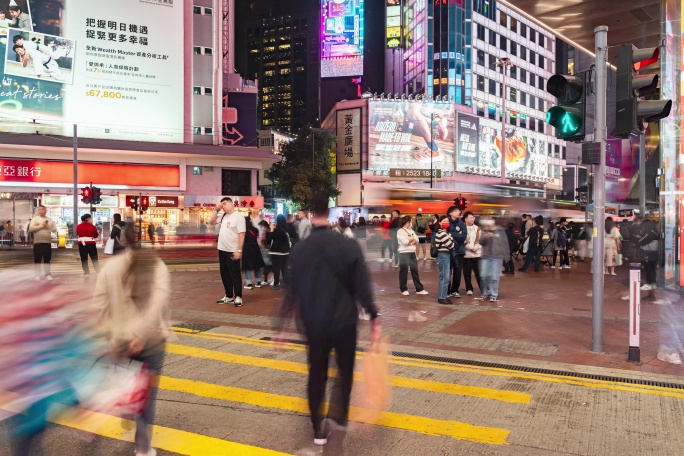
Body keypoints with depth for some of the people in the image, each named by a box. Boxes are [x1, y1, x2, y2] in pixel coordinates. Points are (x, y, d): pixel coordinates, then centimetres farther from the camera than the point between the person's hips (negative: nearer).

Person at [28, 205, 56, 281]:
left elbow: (54, 229, 6)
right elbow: (30, 228, -11)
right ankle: (37, 275, 8)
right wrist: (41, 226, -13)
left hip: (47, 242, 2)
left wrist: (47, 226, -8)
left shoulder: (49, 219, 11)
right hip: (37, 242, -2)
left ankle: (47, 274, 15)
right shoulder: (35, 219, 1)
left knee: (47, 259, 7)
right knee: (37, 259, 1)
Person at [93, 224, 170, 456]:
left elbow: (99, 304, -6)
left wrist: (112, 334, 1)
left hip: (121, 339, 2)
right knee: (147, 394, 9)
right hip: (151, 340, -1)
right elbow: (159, 304, -19)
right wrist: (142, 334, -17)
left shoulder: (110, 266, -3)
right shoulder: (157, 266, -8)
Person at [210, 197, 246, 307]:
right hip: (222, 250, 8)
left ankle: (238, 297, 7)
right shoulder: (223, 216, 12)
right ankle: (229, 296, 23)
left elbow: (241, 235, -15)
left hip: (232, 251, -8)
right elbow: (211, 222, 16)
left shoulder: (238, 217, -11)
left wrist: (239, 250, -20)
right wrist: (216, 210, 5)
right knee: (225, 274, 13)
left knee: (234, 275, -1)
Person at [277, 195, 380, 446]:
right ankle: (338, 413, 1)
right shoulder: (348, 245, -10)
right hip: (344, 321, -2)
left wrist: (283, 325, 11)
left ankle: (318, 430, 23)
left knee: (316, 375, 16)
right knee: (345, 370, 18)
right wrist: (374, 318, -3)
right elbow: (362, 285, -10)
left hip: (314, 324, 2)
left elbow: (291, 290, 2)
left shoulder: (299, 249, -3)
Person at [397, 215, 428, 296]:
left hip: (412, 253, 7)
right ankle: (404, 289, 9)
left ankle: (419, 289, 13)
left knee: (415, 270, 9)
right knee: (404, 271, -1)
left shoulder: (411, 231, 15)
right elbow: (405, 241, -18)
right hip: (404, 253, -7)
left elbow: (416, 240, 4)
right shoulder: (400, 231, -6)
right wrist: (412, 239, -2)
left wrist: (409, 241, -14)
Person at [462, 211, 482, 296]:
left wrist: (477, 247, -10)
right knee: (467, 273, 4)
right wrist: (471, 248, -14)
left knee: (479, 272, 1)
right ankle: (469, 289, 16)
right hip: (466, 254, -2)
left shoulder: (477, 228, 10)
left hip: (477, 254, 2)